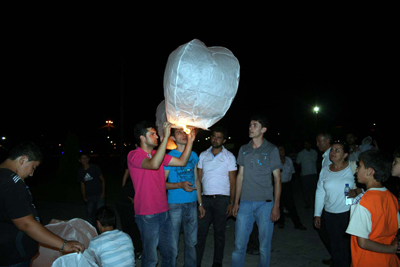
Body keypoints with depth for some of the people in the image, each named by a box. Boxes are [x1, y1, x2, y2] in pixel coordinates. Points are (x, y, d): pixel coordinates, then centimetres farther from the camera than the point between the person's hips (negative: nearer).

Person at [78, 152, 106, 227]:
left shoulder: (94, 167, -4)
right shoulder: (80, 171, 6)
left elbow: (102, 179, -1)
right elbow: (82, 185, 13)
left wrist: (103, 192, -7)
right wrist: (84, 197, 9)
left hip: (99, 194, -3)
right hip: (89, 196, 4)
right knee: (90, 214, 5)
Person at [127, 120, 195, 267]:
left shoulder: (157, 154, 11)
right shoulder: (133, 155, -12)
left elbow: (181, 161, 8)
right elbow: (153, 164, -31)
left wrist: (190, 141, 0)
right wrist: (166, 137, -31)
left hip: (164, 212, 7)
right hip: (147, 215, -7)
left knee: (171, 252, 16)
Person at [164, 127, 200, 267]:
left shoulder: (193, 155, 9)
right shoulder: (169, 156, -5)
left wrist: (200, 202, 13)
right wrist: (180, 185, -21)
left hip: (192, 203, 4)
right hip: (175, 204, -4)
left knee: (191, 241, 13)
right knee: (173, 243, 4)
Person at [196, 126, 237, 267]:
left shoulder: (229, 156, 1)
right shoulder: (203, 155, 8)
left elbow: (232, 181, 1)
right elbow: (199, 178, 8)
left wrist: (231, 203, -6)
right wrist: (198, 200, 0)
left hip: (222, 199, -2)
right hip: (205, 198, 2)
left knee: (219, 232, 7)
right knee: (201, 231, 2)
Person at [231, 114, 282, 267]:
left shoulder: (271, 150, -1)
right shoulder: (244, 150, 9)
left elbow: (277, 179, -1)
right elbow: (240, 176, 12)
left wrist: (276, 206, -8)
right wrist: (236, 202, 9)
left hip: (265, 203, -2)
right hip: (245, 203, 3)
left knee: (264, 246, 7)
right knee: (239, 245, 3)